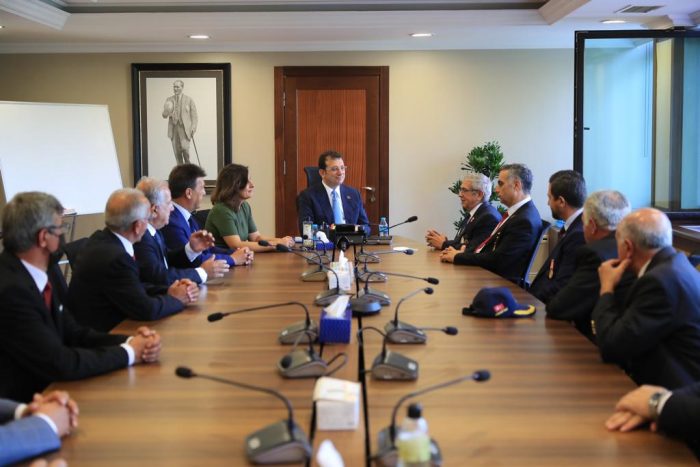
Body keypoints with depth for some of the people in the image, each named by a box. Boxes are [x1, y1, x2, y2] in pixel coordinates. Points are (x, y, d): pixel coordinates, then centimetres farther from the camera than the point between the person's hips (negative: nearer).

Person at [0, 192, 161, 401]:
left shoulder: (47, 269, 1)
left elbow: (72, 333, 6)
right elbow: (59, 363, -24)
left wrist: (129, 341, -9)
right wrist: (129, 352, -14)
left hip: (48, 387, 7)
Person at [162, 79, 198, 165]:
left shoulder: (189, 100, 5)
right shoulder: (169, 100, 11)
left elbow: (194, 115, 5)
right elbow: (164, 115, 9)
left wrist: (193, 127, -7)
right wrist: (167, 110, -13)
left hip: (185, 128, -2)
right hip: (173, 128, 3)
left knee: (184, 147, -19)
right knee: (177, 152, 0)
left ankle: (187, 163, 5)